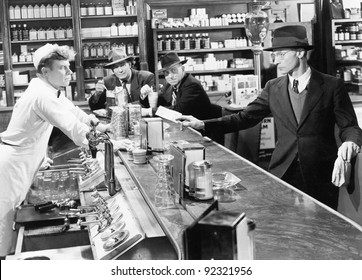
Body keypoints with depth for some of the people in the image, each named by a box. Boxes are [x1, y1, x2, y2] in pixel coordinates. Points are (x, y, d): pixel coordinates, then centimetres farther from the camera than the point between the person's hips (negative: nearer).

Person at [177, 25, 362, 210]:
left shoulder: (332, 86, -3)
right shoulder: (274, 88, 7)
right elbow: (245, 117, 6)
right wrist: (203, 125, -3)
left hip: (321, 175, -2)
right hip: (282, 173, 3)